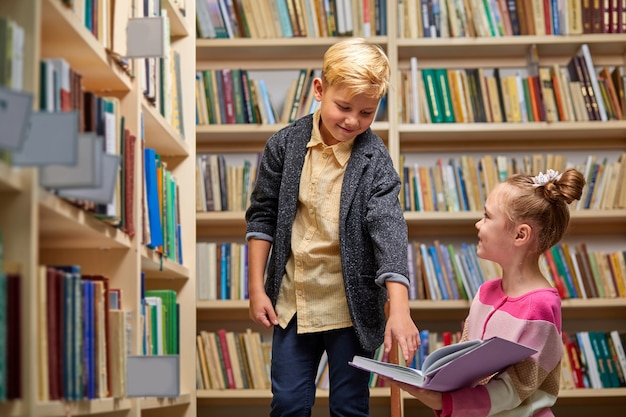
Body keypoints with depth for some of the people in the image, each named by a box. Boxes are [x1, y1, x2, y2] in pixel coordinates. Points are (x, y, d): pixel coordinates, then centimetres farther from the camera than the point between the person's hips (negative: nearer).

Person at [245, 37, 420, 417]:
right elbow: (263, 217, 4)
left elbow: (389, 230, -20)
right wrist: (256, 288, 1)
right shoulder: (285, 145, -4)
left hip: (352, 307, -2)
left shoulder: (374, 160, -11)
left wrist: (399, 309, -32)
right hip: (292, 302, 2)